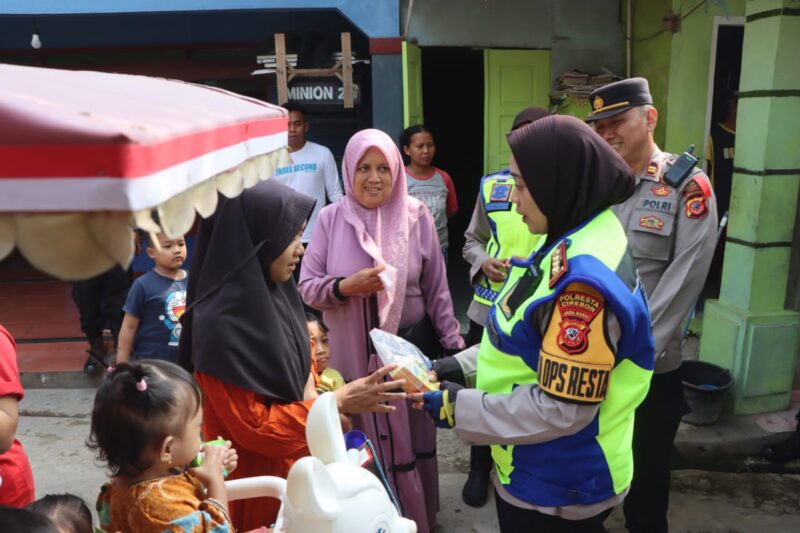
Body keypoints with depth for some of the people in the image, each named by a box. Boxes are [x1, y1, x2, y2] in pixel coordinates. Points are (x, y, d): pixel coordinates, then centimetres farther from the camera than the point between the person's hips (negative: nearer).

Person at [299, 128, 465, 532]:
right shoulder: (331, 218, -5)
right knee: (364, 442, 11)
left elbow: (436, 289, 1)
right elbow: (307, 286, -2)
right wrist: (346, 287, -21)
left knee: (410, 436, 15)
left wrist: (452, 343, 3)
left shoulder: (416, 216, -6)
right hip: (353, 351, 0)